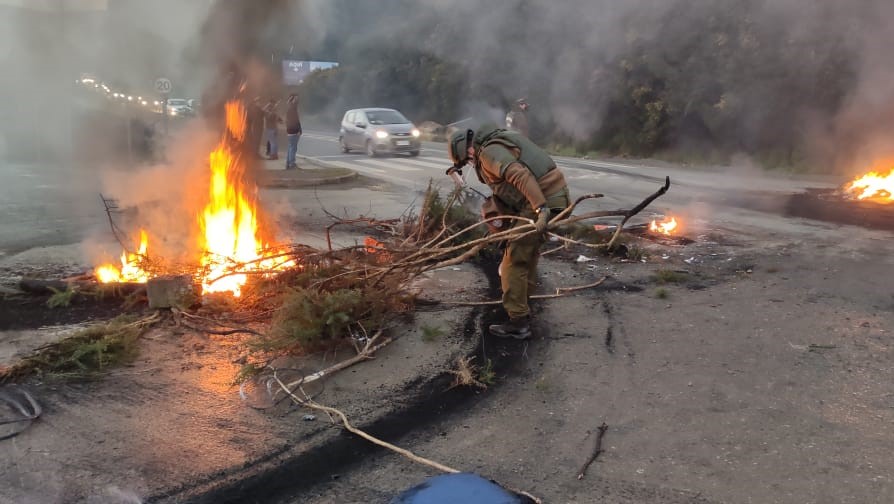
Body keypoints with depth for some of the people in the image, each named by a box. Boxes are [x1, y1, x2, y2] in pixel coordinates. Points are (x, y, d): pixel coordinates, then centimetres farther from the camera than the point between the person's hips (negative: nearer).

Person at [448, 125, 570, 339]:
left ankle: (518, 323, -3)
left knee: (515, 260, -6)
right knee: (529, 249, 28)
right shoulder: (502, 140, 23)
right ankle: (524, 297, 46)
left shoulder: (489, 151, -10)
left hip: (543, 201, -10)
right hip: (555, 194, 10)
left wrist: (540, 208, -35)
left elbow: (520, 175, -27)